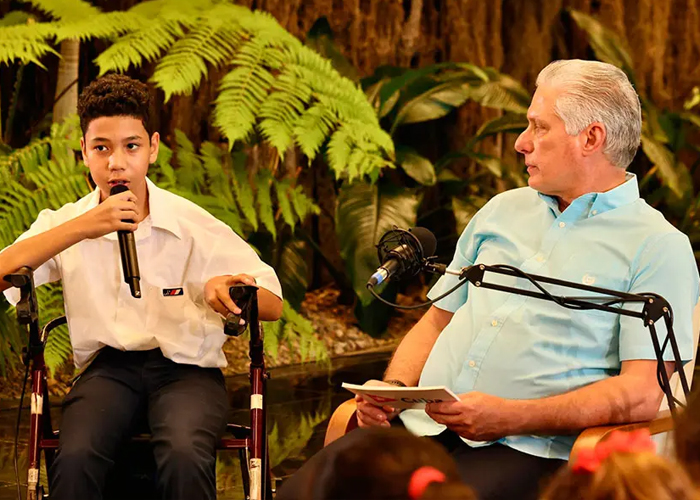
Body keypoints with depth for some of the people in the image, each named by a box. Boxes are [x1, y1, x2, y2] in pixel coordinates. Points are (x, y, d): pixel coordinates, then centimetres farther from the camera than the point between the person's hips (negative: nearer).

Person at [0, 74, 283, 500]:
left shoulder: (194, 225, 3)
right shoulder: (65, 223, 7)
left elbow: (273, 304, 1)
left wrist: (224, 290, -22)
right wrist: (82, 228, -19)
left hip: (187, 368, -1)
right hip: (107, 368, 1)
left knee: (185, 458, -35)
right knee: (74, 460, -32)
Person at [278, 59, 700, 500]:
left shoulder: (658, 246, 1)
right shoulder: (503, 209, 24)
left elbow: (642, 393, -9)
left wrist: (509, 417, -19)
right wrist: (395, 389, 4)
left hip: (527, 451, -6)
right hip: (420, 424, 6)